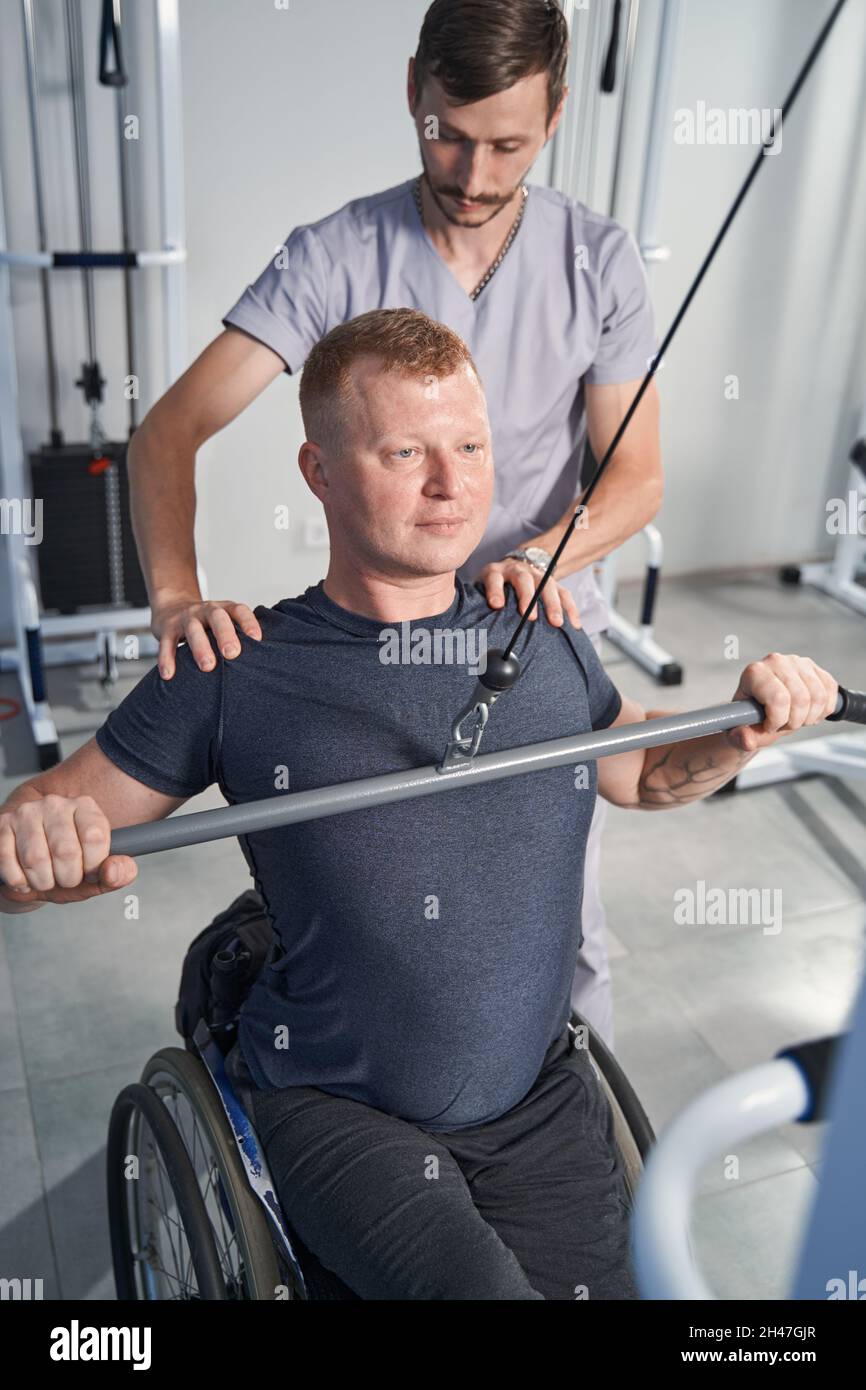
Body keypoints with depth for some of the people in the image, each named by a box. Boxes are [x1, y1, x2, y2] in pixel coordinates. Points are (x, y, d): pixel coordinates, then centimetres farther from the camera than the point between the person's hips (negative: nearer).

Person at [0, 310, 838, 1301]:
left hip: (538, 1090, 4)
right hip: (340, 1108, -3)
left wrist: (744, 731, -4)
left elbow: (644, 775, 16)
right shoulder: (236, 673, -12)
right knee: (476, 1284, -26)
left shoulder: (545, 641, -1)